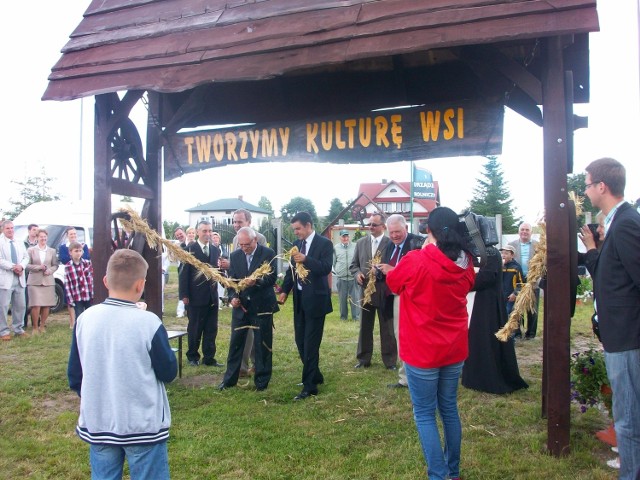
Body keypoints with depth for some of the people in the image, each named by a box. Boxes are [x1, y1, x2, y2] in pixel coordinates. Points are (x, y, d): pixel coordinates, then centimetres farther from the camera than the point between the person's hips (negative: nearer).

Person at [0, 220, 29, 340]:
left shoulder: (20, 244, 16)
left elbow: (26, 257, 11)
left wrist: (21, 266, -8)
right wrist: (13, 267, -17)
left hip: (19, 279, 6)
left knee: (20, 306, 9)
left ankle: (18, 329, 20)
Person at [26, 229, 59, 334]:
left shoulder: (52, 251, 11)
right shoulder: (31, 250, 4)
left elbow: (55, 265, 10)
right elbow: (27, 265, 0)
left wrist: (50, 270, -9)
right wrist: (39, 267, -14)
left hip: (48, 281, 2)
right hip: (35, 281, -2)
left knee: (47, 305, 2)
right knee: (36, 305, -7)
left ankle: (42, 326, 16)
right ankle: (35, 327, 7)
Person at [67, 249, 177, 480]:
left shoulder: (85, 319, -5)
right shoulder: (148, 323, -18)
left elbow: (74, 375, 5)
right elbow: (168, 372, -8)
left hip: (98, 424, 4)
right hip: (143, 425, -4)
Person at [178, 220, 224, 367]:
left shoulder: (215, 250, 8)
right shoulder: (189, 249, -7)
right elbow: (184, 273, -9)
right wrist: (184, 295, -11)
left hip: (212, 296, 5)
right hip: (195, 296, -4)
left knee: (211, 329, 9)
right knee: (194, 329, 9)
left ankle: (209, 358, 19)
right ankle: (193, 357, 24)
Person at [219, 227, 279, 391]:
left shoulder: (268, 254, -8)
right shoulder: (235, 255, 4)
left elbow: (272, 278, -13)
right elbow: (231, 279, 6)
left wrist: (257, 281, -31)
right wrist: (232, 297, -11)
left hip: (262, 306, -3)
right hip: (240, 305, 3)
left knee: (262, 344, 5)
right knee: (235, 343, 10)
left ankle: (262, 381, 18)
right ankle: (229, 378, 23)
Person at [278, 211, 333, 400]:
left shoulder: (324, 243, -9)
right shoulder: (297, 243, 10)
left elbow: (326, 268, -20)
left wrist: (305, 259, -29)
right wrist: (285, 290, 7)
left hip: (315, 299, -7)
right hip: (299, 298, 7)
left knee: (311, 344, -4)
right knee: (300, 341, 13)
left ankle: (309, 386, 4)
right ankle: (315, 376, 29)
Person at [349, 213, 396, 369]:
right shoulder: (360, 243, 9)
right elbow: (353, 264, 12)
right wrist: (357, 273, -8)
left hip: (384, 291, -4)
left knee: (387, 328, 6)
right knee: (365, 327, 13)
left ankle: (390, 360, 18)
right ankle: (363, 359, 24)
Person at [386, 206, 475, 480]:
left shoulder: (416, 261, -19)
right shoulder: (465, 262, -2)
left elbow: (392, 282, 1)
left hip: (422, 351, -6)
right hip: (455, 349, 6)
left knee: (424, 414, 5)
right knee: (449, 409, 19)